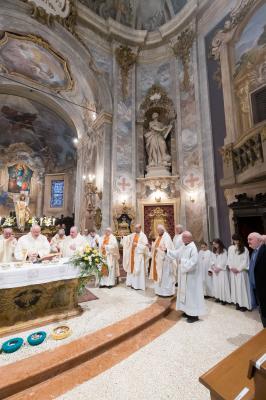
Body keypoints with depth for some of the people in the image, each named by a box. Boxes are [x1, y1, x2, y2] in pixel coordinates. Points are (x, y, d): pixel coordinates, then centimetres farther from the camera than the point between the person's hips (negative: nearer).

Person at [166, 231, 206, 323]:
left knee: (191, 293, 2)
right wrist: (166, 250, 6)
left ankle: (194, 314, 17)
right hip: (184, 275, 9)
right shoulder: (184, 247, 5)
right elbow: (176, 254, 13)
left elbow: (193, 262, -27)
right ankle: (188, 311, 32)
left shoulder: (193, 248, -23)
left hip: (191, 276, -9)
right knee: (185, 292, 17)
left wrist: (182, 261, -18)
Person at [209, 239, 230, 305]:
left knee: (223, 284, -4)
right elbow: (212, 260, 10)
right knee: (216, 284, 7)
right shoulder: (213, 252, 12)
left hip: (222, 270, -5)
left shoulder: (224, 251, -5)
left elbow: (224, 261, -10)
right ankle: (218, 297, 16)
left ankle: (224, 298, 4)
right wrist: (213, 267, -5)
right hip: (215, 270, 5)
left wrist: (218, 267, -13)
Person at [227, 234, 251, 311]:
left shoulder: (244, 249, -5)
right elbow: (229, 259, 9)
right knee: (234, 286, 6)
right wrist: (231, 267, -4)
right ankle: (237, 303, 14)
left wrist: (239, 269, -11)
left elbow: (245, 261, -7)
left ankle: (244, 304, 8)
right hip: (233, 271, 4)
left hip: (241, 271, -3)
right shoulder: (230, 248, 6)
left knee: (242, 287, -1)